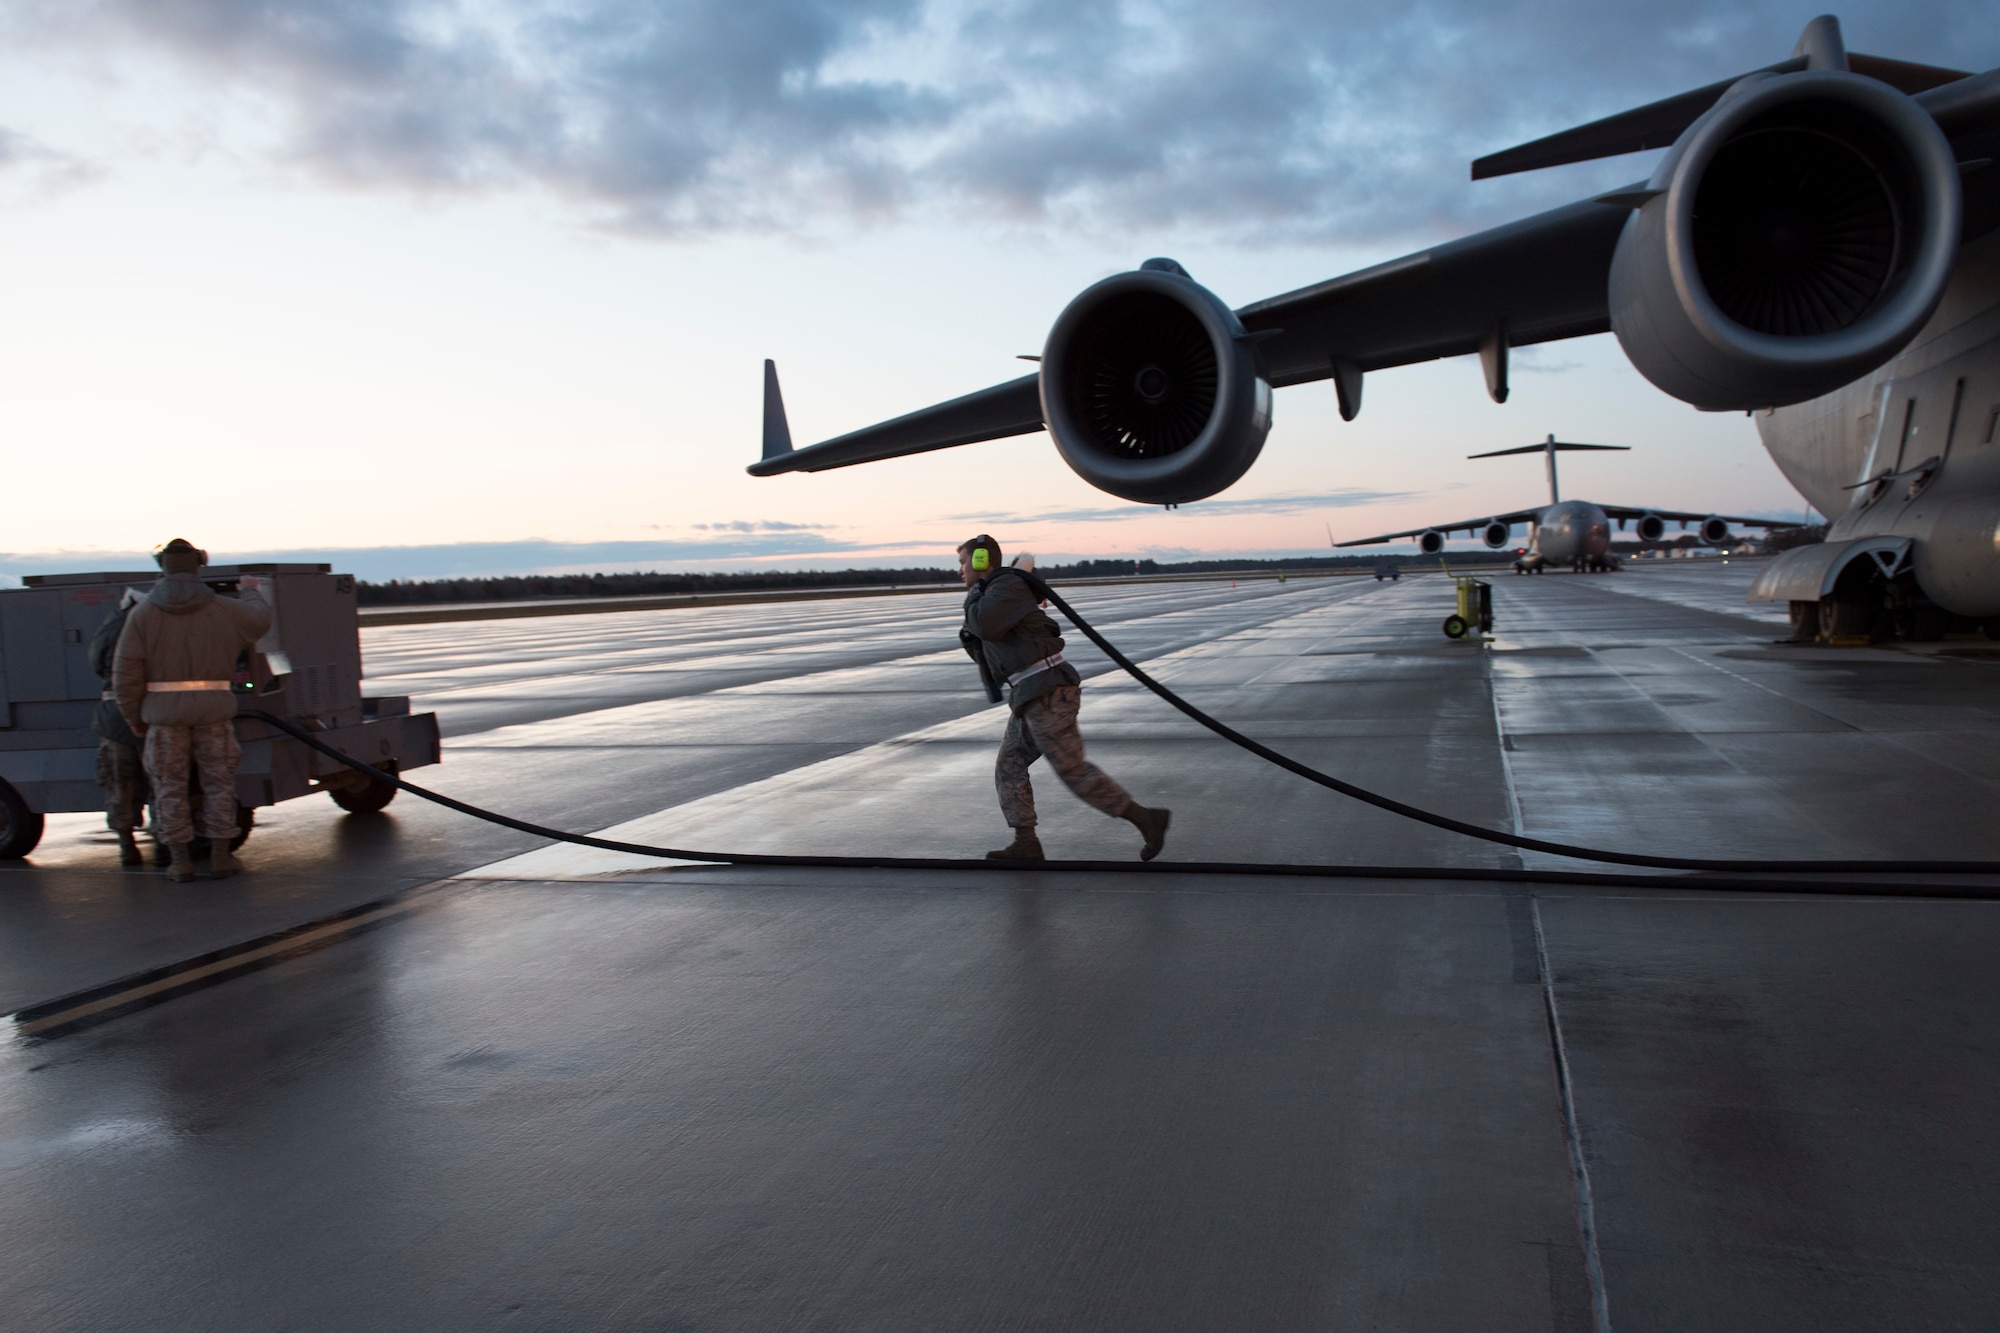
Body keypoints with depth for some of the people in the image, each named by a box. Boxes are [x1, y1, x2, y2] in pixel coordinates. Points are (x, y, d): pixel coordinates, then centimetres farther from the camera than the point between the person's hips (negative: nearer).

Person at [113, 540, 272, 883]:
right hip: (213, 709, 0)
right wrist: (250, 592, 42)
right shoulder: (224, 609, 0)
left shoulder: (143, 612, -3)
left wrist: (133, 719, 8)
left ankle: (180, 860, 10)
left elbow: (126, 675, -5)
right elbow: (259, 619, 22)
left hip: (164, 711, 0)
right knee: (218, 783, 9)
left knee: (170, 786, 9)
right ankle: (220, 856, 9)